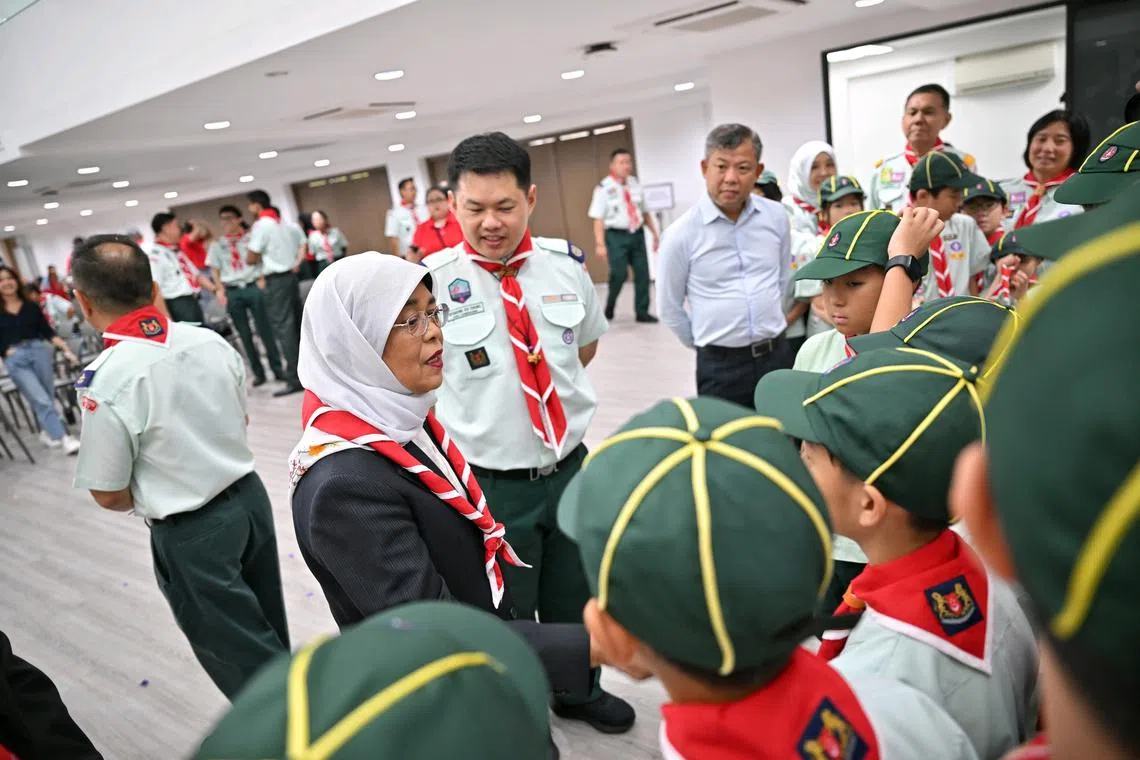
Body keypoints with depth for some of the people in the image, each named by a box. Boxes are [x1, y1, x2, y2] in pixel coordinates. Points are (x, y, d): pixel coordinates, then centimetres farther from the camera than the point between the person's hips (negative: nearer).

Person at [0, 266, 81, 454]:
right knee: (42, 401, -11)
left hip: (39, 351, 2)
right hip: (15, 360, -2)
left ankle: (47, 433, 23)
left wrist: (65, 349, 0)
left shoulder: (32, 306, 13)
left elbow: (48, 332, 10)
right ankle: (64, 439, -16)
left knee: (48, 398, 3)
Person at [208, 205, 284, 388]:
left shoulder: (250, 239, 5)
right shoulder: (217, 245, 10)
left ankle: (278, 369, 8)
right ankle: (258, 373, 12)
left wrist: (261, 280, -8)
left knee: (265, 330, 0)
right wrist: (220, 290, -2)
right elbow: (215, 270, 10)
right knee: (244, 335, 5)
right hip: (232, 292, 2)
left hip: (253, 287, -2)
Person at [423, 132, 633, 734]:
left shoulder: (566, 264, -3)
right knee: (505, 616, 17)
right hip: (490, 484, -3)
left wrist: (550, 388, 5)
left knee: (575, 598, 24)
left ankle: (578, 692, 53)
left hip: (570, 467, 4)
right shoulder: (430, 281, -15)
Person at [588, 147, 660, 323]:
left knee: (642, 273, 6)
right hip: (616, 236, -5)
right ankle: (609, 307, 16)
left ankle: (642, 312, 18)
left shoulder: (635, 184, 8)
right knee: (619, 274, -11)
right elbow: (598, 219, -10)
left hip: (637, 234, 5)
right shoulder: (604, 188, -7)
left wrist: (654, 233, 16)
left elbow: (645, 212, 17)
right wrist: (600, 244, -17)